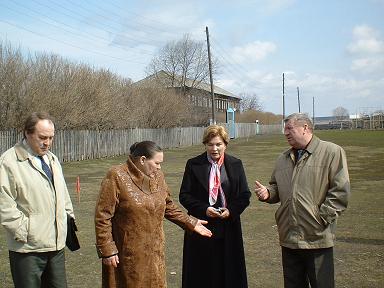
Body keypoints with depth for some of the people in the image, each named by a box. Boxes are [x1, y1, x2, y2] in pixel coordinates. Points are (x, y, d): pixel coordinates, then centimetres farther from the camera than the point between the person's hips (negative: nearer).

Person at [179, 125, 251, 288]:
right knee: (202, 273, 3)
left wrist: (231, 210, -11)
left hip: (228, 227, 2)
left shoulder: (235, 164, 6)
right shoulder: (193, 165, 1)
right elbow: (184, 195, 0)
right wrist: (203, 209, -14)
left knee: (228, 272, 6)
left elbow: (245, 195, 6)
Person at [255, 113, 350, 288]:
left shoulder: (332, 152, -6)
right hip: (288, 238, 6)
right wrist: (267, 194, 2)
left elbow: (340, 191, -11)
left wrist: (321, 219, -13)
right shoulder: (283, 159, 15)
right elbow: (277, 188, 25)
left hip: (317, 239, -6)